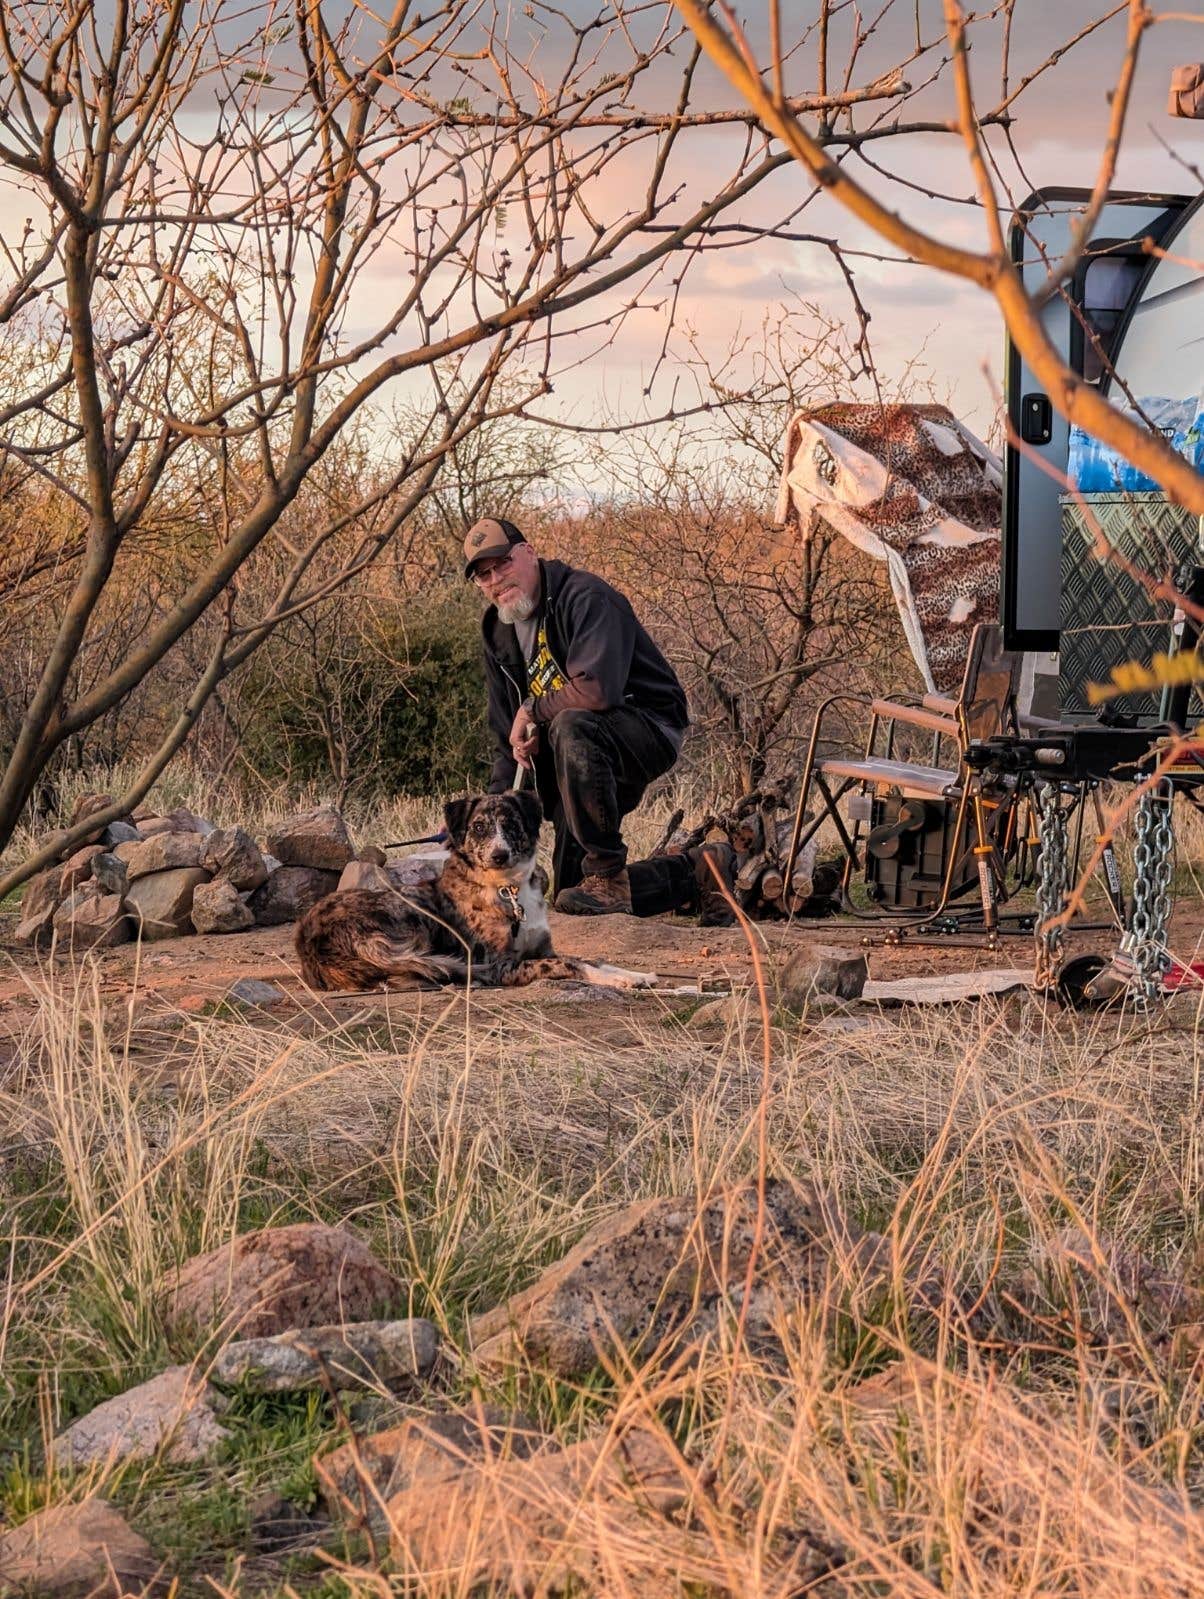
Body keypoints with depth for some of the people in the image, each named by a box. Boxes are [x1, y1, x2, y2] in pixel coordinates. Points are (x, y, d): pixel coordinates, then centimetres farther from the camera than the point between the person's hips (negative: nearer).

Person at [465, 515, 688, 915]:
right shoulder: (498, 632, 7)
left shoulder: (585, 597, -20)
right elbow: (509, 741, 12)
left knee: (571, 728, -40)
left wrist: (532, 710, -19)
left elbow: (597, 690, -36)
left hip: (650, 730, -9)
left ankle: (608, 878, -30)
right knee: (570, 893, 4)